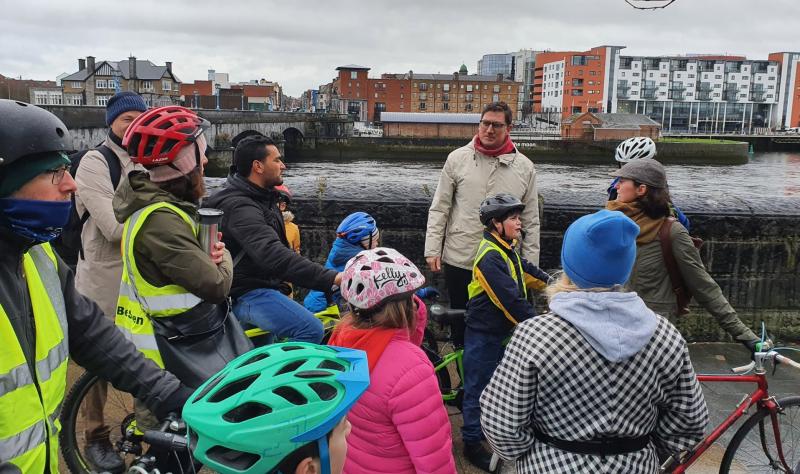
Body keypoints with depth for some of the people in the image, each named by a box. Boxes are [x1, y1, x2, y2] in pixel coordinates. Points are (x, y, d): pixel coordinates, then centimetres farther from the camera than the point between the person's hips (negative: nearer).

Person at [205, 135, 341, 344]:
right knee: (311, 330, -26)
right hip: (246, 294, -11)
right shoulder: (240, 207, -24)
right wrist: (331, 278, -46)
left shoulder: (264, 198, 12)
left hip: (264, 286, 11)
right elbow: (272, 255, -39)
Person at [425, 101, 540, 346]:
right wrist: (433, 249, -4)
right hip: (459, 261, 0)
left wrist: (530, 265, 2)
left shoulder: (524, 166, 2)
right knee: (460, 323, 15)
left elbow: (530, 221, 5)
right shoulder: (458, 158, 0)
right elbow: (439, 208, 2)